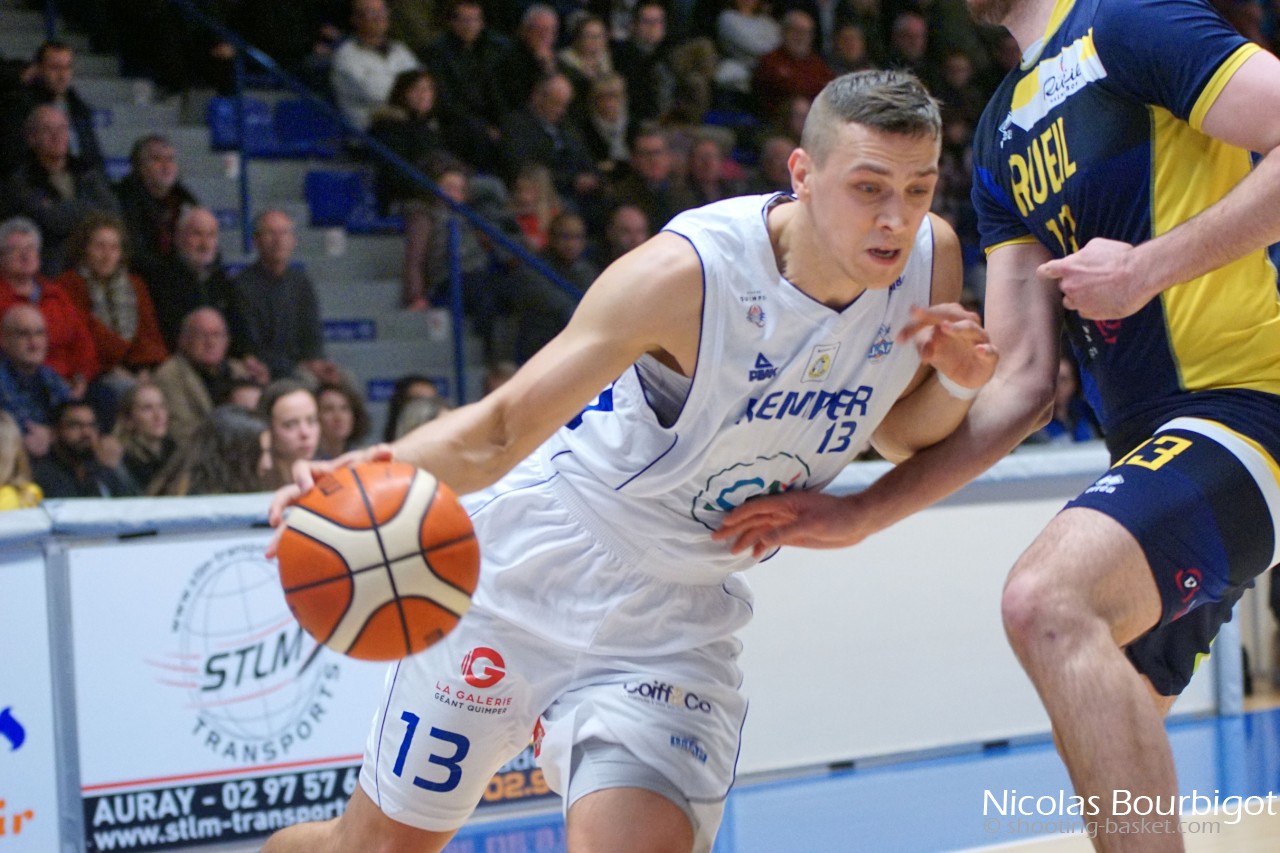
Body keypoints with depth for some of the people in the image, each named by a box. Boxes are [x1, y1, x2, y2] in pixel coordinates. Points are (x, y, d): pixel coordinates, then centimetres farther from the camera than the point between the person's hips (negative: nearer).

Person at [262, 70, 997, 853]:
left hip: (675, 625, 4)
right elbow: (501, 429, -25)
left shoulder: (929, 258, -12)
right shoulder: (690, 272, -29)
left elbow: (896, 433, 7)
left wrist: (958, 385, -16)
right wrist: (374, 476, -44)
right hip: (531, 574, -3)